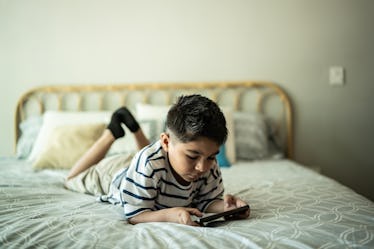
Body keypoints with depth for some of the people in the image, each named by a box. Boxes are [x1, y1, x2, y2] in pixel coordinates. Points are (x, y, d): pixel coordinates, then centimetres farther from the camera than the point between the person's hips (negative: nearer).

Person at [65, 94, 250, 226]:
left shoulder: (208, 166, -36)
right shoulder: (148, 164, -51)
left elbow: (208, 201, -23)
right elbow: (135, 216, -45)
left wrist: (225, 206, -46)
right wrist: (169, 214, -64)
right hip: (115, 175, -4)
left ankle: (134, 127, 38)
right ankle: (112, 132, 25)